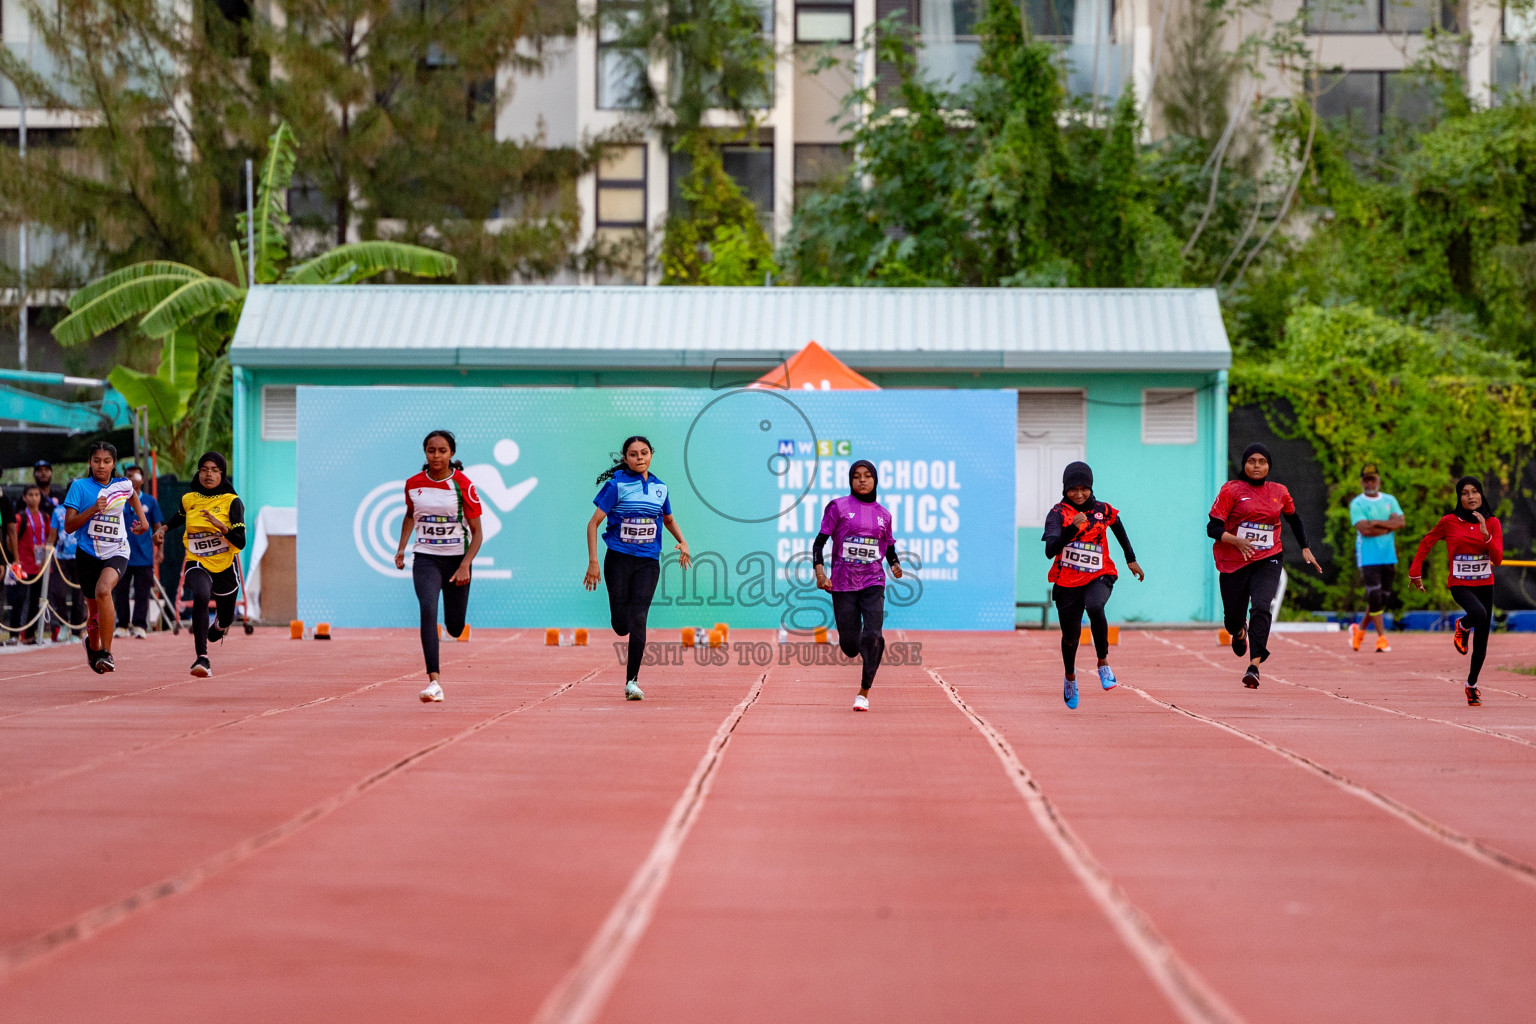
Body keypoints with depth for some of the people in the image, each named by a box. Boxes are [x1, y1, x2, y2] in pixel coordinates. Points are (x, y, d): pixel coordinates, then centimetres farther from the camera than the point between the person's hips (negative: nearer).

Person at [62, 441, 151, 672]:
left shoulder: (123, 485, 4)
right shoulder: (80, 486, -3)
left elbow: (132, 496, 32)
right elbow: (69, 526, -8)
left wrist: (142, 518, 22)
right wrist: (92, 510, -20)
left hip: (116, 552, 0)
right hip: (88, 553, 0)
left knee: (103, 590, -30)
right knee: (93, 607, 11)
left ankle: (106, 652, -27)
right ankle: (93, 646, 44)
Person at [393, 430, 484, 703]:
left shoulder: (463, 485, -9)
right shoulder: (413, 484, 0)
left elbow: (477, 533, -7)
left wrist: (465, 566, -19)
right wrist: (401, 548, 8)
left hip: (457, 559, -1)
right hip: (426, 559, 1)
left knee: (455, 628, 5)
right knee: (428, 609, -25)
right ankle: (434, 681, -29)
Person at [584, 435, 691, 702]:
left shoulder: (659, 487, 8)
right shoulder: (616, 485, -4)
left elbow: (669, 520, 27)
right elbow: (593, 523, -4)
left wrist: (682, 542, 9)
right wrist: (593, 562, -10)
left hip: (648, 562, 2)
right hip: (619, 559, -2)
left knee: (638, 619, -12)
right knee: (621, 625, -3)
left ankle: (632, 681, -10)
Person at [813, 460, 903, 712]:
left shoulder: (883, 514, 10)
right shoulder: (838, 507, 1)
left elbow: (890, 549, 21)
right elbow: (820, 542, -1)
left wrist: (895, 564, -1)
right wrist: (820, 572, -15)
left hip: (873, 581, 1)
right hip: (843, 583, -1)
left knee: (873, 635, -18)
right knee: (849, 644, -1)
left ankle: (864, 692, -7)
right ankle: (862, 654, 37)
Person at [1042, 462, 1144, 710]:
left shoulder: (1103, 511, -1)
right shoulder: (1058, 514, -9)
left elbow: (1118, 528, 23)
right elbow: (1050, 550, -23)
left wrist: (1131, 559, 27)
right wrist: (1073, 528, -35)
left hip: (1099, 576, 0)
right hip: (1067, 581, 0)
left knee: (1094, 607, -34)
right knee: (1070, 635, 9)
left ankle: (1103, 662, -15)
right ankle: (1070, 676, 41)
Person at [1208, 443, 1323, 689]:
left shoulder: (1279, 492, 7)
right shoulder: (1231, 490, -3)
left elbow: (1293, 519, 26)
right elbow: (1213, 528, -9)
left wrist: (1305, 549, 22)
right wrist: (1236, 540, -25)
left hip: (1267, 561, 0)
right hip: (1234, 562, 0)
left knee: (1261, 608, -23)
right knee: (1233, 616, 9)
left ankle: (1254, 666, -29)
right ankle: (1240, 632, 49)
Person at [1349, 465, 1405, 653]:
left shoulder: (1390, 501, 13)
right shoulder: (1357, 504, -2)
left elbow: (1401, 522, -2)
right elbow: (1364, 529, -16)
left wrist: (1377, 522, -13)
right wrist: (1389, 525, -8)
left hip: (1389, 557, 5)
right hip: (1368, 558, -5)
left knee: (1383, 598, 7)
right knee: (1374, 597, -12)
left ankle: (1360, 628, 25)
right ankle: (1381, 638, -6)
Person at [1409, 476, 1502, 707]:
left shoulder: (1492, 523, 0)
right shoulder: (1449, 521, -4)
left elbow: (1497, 558, -8)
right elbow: (1426, 543, 8)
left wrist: (1485, 534, -22)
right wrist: (1415, 573, 5)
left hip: (1484, 585, 3)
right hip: (1460, 584, -3)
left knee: (1481, 642, 5)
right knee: (1479, 614, -34)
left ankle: (1472, 685, 24)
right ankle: (1462, 627, 2)